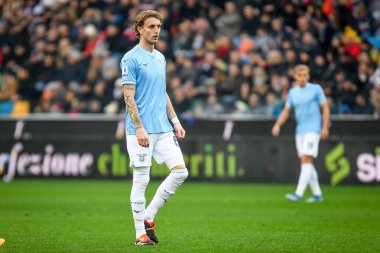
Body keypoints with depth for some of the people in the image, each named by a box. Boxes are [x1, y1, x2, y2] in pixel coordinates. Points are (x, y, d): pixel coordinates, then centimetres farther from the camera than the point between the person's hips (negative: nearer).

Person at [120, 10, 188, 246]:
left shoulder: (160, 58, 15)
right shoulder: (131, 58, -8)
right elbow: (129, 96, -13)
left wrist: (175, 121, 15)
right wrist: (139, 128, -19)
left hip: (163, 129, 7)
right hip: (141, 131, -7)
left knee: (180, 171, -1)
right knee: (141, 180, -2)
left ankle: (148, 217, 10)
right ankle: (141, 233, 7)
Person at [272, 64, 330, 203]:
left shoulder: (316, 89, -2)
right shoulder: (292, 92, 11)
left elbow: (325, 108, -1)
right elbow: (286, 111, 16)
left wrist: (325, 128, -9)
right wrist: (278, 125, 1)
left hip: (313, 129, -6)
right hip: (300, 130, 6)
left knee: (307, 160, -15)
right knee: (305, 162, 7)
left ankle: (298, 193, -23)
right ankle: (317, 193, 16)